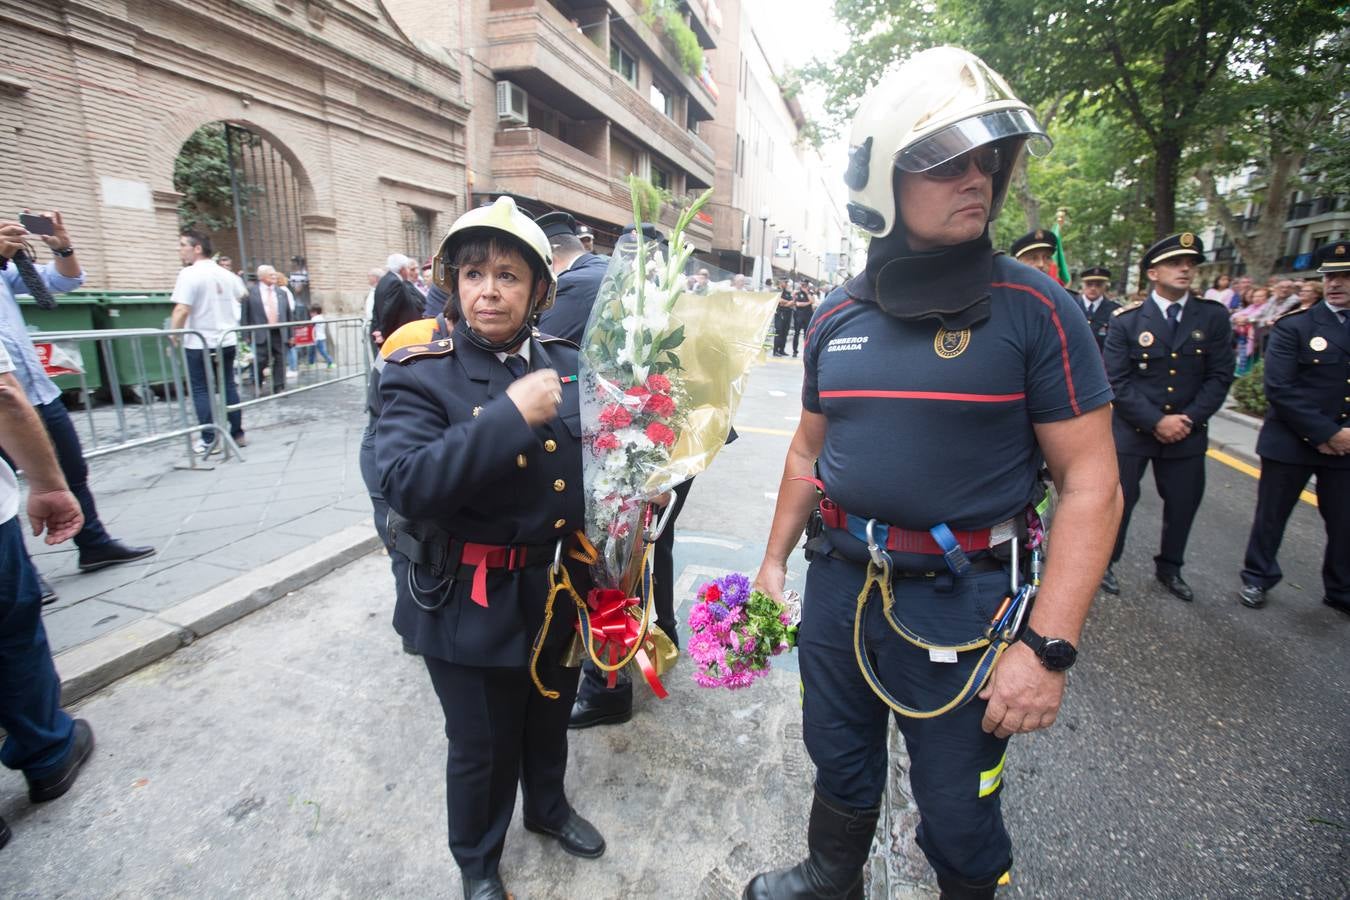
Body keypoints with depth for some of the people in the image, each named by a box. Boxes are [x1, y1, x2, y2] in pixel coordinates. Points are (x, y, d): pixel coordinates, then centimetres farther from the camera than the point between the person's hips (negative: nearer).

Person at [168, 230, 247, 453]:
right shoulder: (226, 273, 7)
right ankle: (237, 434, 15)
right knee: (229, 386, 12)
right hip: (226, 340, 6)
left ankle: (209, 440, 1)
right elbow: (243, 295, 28)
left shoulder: (190, 273, -12)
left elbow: (182, 309, -20)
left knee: (201, 391, 1)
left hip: (199, 343, -6)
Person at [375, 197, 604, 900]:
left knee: (549, 718, 27)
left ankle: (547, 807, 58)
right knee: (482, 747, 17)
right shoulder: (420, 373, -13)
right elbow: (407, 484, -29)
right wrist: (511, 414, -33)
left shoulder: (565, 363, 0)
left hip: (561, 590, 4)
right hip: (473, 604, -4)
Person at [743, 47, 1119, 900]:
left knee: (956, 804, 16)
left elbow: (1091, 483, -12)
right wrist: (774, 559, 12)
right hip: (838, 580, 5)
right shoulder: (837, 317, 2)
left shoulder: (1034, 310, -11)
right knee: (840, 758, 26)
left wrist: (1048, 646, -18)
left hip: (958, 598, -4)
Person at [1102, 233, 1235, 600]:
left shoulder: (1214, 317, 0)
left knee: (1183, 504, 13)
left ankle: (1169, 567, 34)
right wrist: (1156, 421, -16)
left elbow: (1220, 377, 0)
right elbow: (1118, 381, -11)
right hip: (1132, 430, -3)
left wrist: (1188, 419, -11)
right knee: (1119, 499, 6)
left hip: (1187, 432, 3)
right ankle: (1105, 562, 25)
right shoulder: (1126, 321, -7)